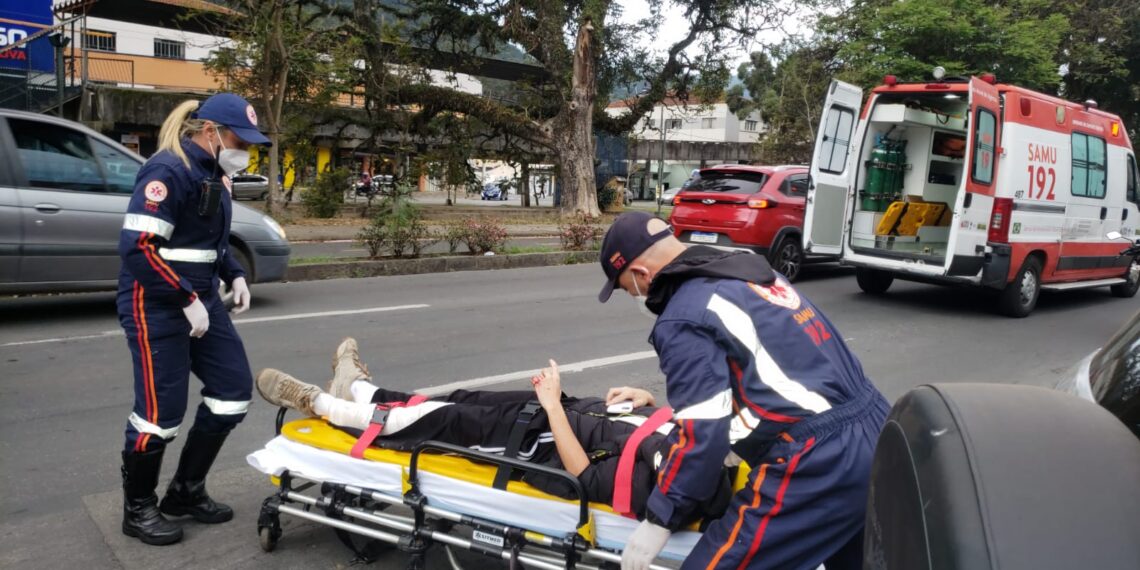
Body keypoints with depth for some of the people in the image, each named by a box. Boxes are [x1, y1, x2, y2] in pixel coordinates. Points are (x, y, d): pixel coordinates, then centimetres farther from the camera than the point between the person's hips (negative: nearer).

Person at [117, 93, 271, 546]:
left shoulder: (214, 174, 10)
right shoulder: (168, 170, -18)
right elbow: (138, 247, -24)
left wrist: (235, 275, 6)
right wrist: (187, 300, -23)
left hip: (201, 301, 9)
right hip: (156, 306, -9)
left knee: (234, 389, 9)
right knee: (161, 410, -2)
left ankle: (186, 493, 24)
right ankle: (138, 510, 20)